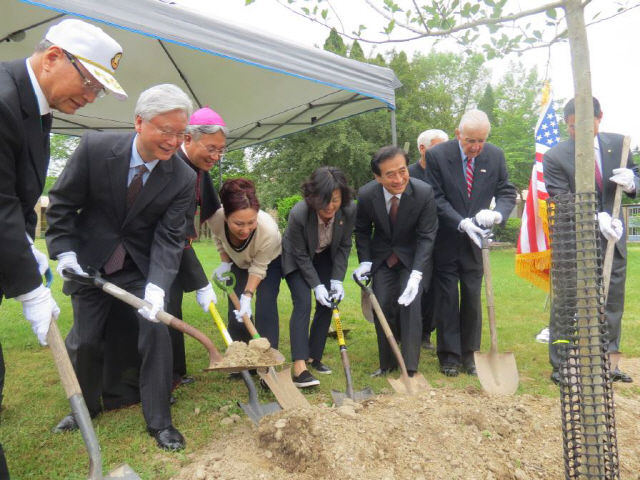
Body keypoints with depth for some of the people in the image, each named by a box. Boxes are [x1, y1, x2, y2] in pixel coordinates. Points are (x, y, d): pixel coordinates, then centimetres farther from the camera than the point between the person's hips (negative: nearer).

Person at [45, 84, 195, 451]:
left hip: (142, 265, 0)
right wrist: (65, 252, -13)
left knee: (156, 329, -10)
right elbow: (61, 203, -7)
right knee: (84, 339, 7)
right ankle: (85, 406, 35)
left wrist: (156, 287, -32)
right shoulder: (95, 147, -19)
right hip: (89, 260, 1)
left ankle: (159, 421, 7)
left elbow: (169, 238, -19)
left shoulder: (183, 179, -18)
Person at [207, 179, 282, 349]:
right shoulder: (215, 218, -36)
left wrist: (247, 296, -31)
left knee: (265, 307, -14)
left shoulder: (269, 231, -44)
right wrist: (225, 262, -14)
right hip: (239, 262, 3)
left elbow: (259, 268, -26)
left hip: (269, 261, -3)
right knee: (236, 309, -1)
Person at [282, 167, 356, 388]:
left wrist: (337, 280, -17)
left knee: (327, 305, 0)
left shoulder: (349, 210, -27)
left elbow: (344, 247, -12)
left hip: (325, 258, 4)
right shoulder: (298, 214, -36)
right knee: (303, 303, -18)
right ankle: (299, 367, -21)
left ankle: (314, 356, 16)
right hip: (296, 259, -4)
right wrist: (316, 285, -24)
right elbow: (301, 256, -23)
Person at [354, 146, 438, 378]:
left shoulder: (424, 192, -26)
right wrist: (365, 261, -13)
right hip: (382, 257, 2)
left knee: (410, 304, -14)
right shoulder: (366, 195, -20)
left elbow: (427, 236, -22)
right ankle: (387, 363, 15)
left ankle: (410, 367, -3)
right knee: (382, 307, -2)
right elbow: (362, 231, -2)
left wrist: (416, 274, -31)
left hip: (412, 257, -2)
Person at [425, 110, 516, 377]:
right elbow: (436, 199, -13)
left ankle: (469, 354, 21)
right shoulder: (437, 155, -12)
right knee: (446, 299, 4)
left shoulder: (495, 156, -2)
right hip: (445, 241, -3)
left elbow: (507, 193, 2)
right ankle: (449, 355, 16)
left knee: (472, 297, 9)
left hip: (475, 240, 3)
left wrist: (498, 214, -20)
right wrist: (462, 223, -24)